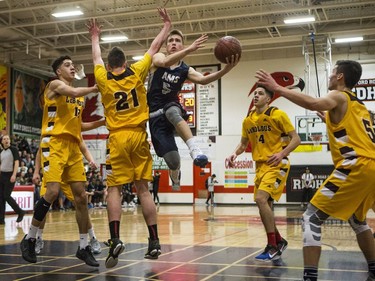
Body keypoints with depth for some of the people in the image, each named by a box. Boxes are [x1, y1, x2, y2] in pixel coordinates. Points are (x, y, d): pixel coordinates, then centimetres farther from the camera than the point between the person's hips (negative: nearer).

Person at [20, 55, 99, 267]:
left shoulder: (80, 95, 21)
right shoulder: (55, 84, 0)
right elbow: (73, 92, -22)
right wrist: (94, 88, -10)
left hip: (74, 147, 7)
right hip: (54, 144, -7)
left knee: (81, 196, 1)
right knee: (53, 191, -17)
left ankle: (84, 247, 9)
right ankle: (30, 239, 0)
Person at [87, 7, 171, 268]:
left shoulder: (104, 79, 3)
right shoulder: (136, 73, 3)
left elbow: (97, 58, 25)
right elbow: (154, 47, 14)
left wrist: (95, 38, 43)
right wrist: (167, 25, 27)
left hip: (118, 138, -1)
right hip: (139, 136, 2)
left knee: (114, 188, 1)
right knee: (143, 188, 5)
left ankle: (115, 239, -16)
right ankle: (154, 241, 4)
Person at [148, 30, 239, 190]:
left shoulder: (185, 70, 5)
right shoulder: (157, 58, 0)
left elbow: (203, 80, -15)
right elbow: (166, 62, -26)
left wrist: (226, 69, -33)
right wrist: (190, 49, -40)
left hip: (173, 109, 1)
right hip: (155, 115, -1)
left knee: (171, 110, -40)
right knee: (173, 161, -12)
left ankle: (195, 150, -50)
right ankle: (175, 174, 25)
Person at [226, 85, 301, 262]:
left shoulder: (278, 115, -9)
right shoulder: (248, 120, 8)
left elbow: (295, 139, -9)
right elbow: (243, 143, 19)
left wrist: (282, 153, -24)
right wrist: (234, 154, -2)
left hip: (277, 164, -7)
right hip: (260, 165, 7)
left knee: (261, 199, -23)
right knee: (265, 205, 11)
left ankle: (273, 247, -14)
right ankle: (279, 241, 32)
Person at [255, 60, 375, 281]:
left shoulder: (338, 96, 2)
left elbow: (313, 104, -21)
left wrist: (277, 88, -18)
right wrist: (329, 116, 44)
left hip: (357, 167, -9)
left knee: (312, 218, -6)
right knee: (357, 220, 30)